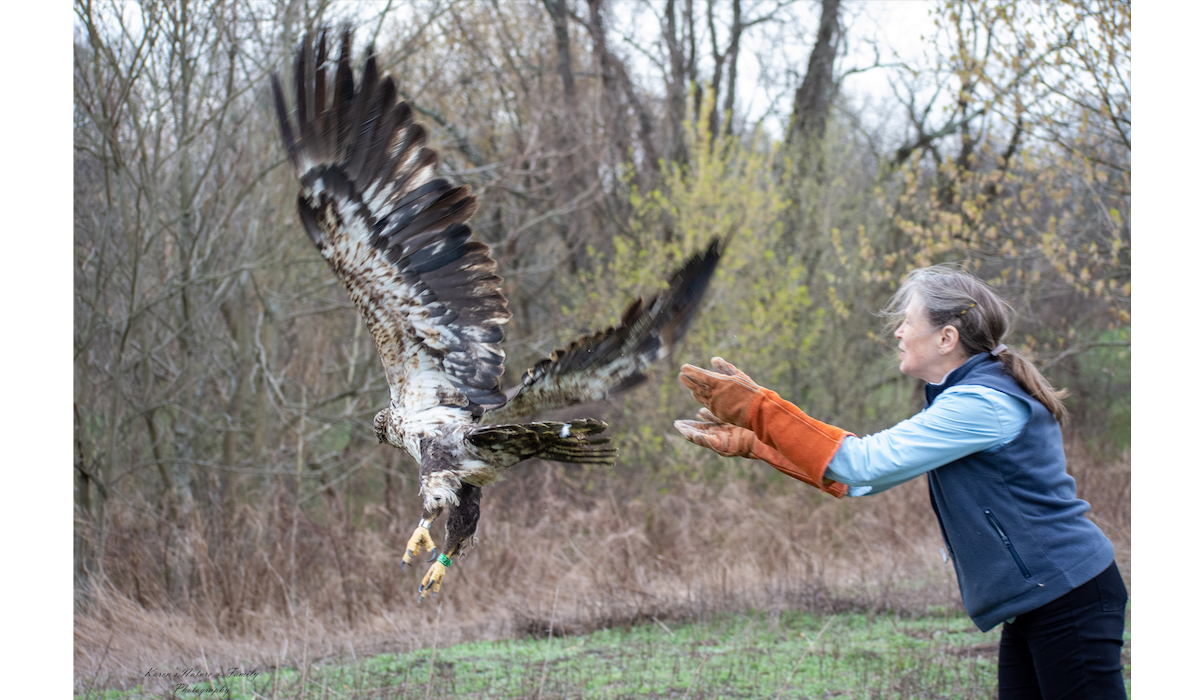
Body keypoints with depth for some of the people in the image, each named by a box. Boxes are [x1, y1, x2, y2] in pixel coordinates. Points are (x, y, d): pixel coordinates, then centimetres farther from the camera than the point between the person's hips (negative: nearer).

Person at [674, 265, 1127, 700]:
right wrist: (751, 442, 9)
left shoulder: (981, 404, -19)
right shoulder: (965, 396, 14)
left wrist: (756, 407, -16)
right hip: (1034, 605, 10)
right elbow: (869, 474, 12)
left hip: (1069, 599, -10)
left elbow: (865, 463, -19)